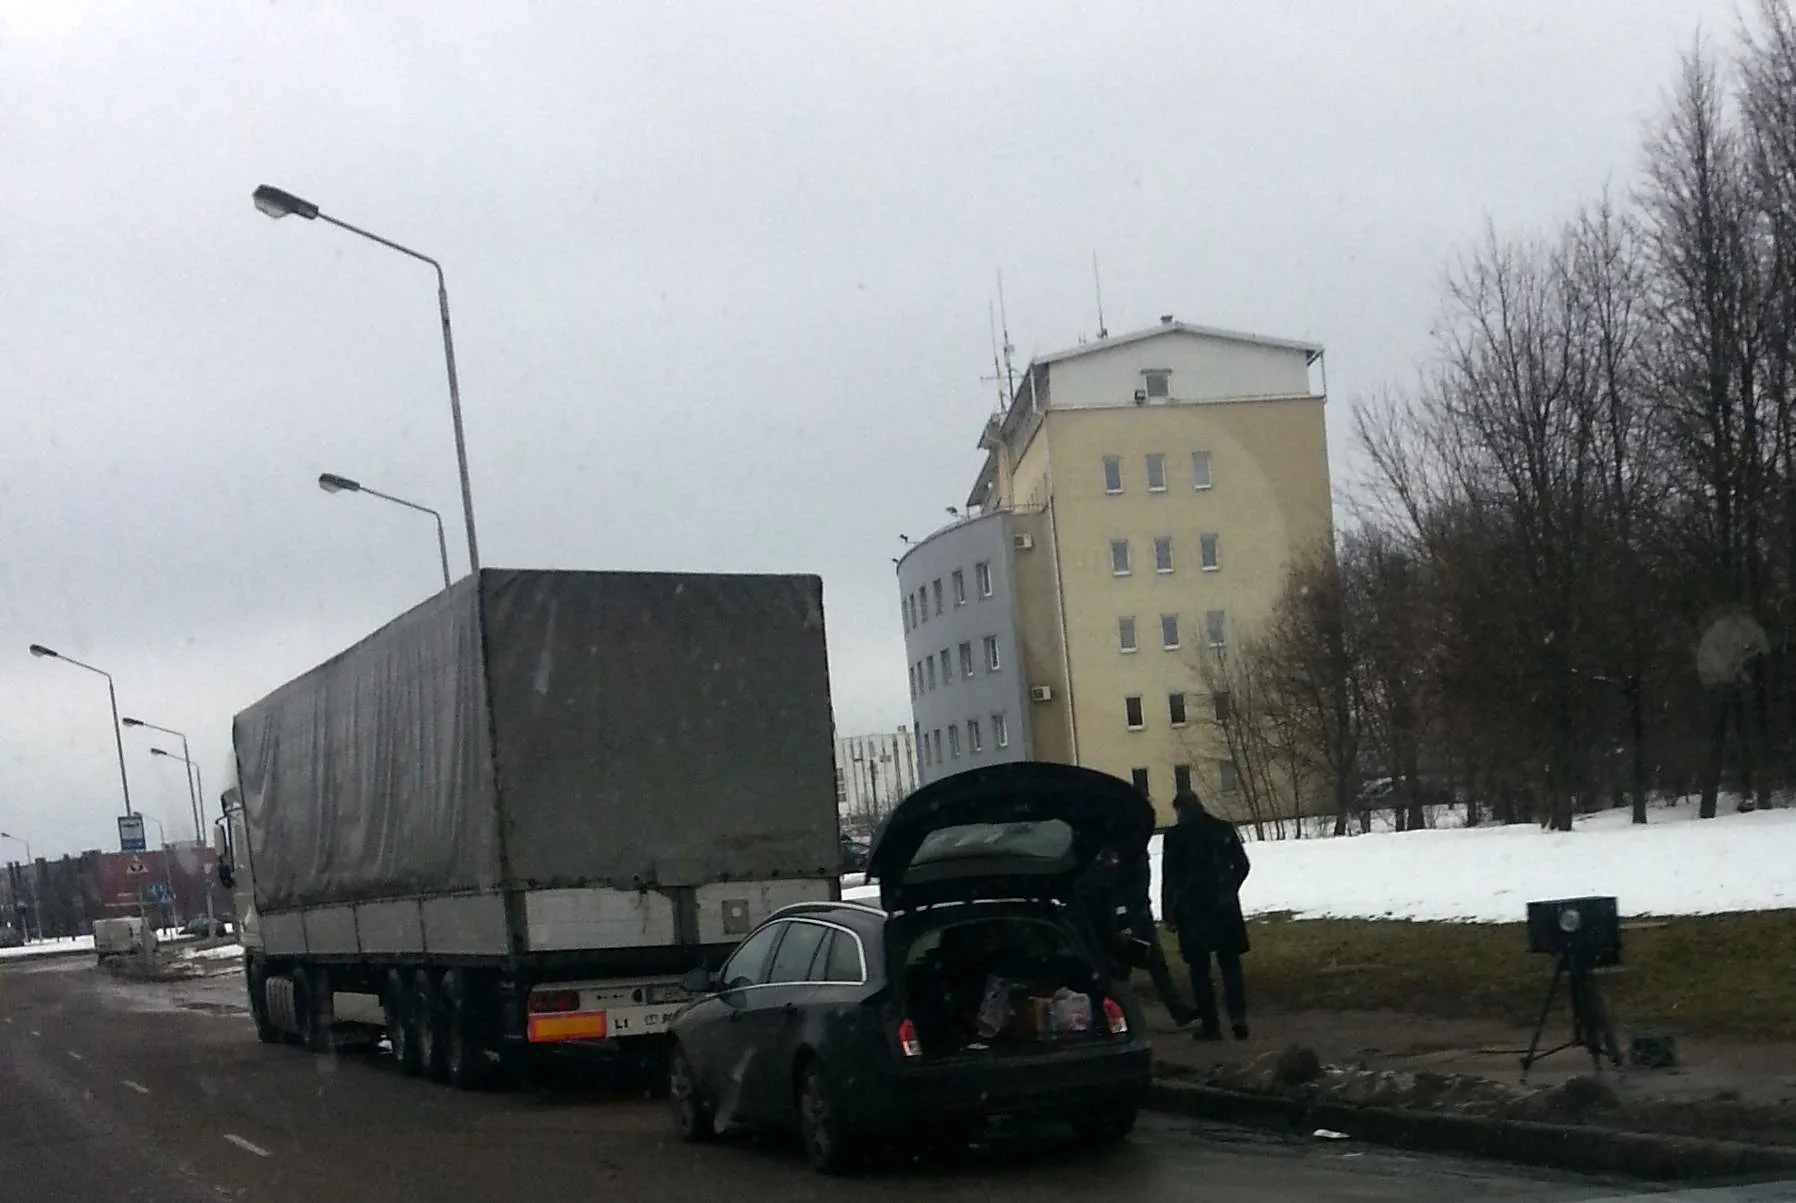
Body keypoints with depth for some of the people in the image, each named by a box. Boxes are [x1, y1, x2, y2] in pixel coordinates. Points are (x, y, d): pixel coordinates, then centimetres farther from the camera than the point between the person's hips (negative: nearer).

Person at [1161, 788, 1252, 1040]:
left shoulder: (1176, 836, -8)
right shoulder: (1224, 829, 3)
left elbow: (1169, 878, -8)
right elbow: (1242, 865, 8)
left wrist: (1168, 914, -1)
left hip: (1192, 909, -3)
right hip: (1224, 906, 3)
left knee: (1200, 968, 6)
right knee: (1230, 964, 10)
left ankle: (1210, 1024, 6)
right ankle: (1238, 1016, -6)